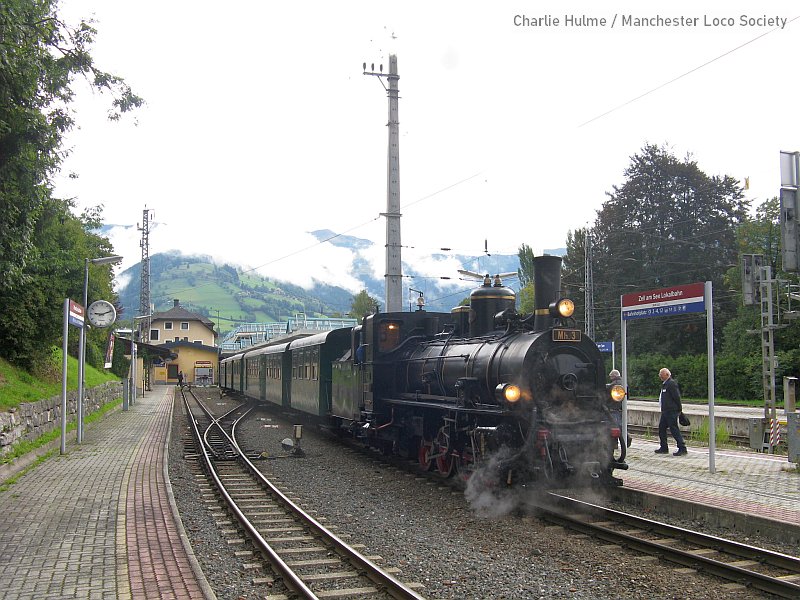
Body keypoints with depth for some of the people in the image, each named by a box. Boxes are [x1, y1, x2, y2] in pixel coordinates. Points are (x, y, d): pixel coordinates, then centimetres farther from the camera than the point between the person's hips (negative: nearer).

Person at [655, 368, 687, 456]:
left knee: (674, 429, -8)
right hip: (665, 411, 10)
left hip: (671, 411, -10)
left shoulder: (671, 383, -15)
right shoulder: (665, 384, 17)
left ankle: (682, 448, -3)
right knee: (661, 428, 12)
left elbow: (677, 397, -18)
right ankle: (664, 448, 20)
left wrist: (679, 408, -13)